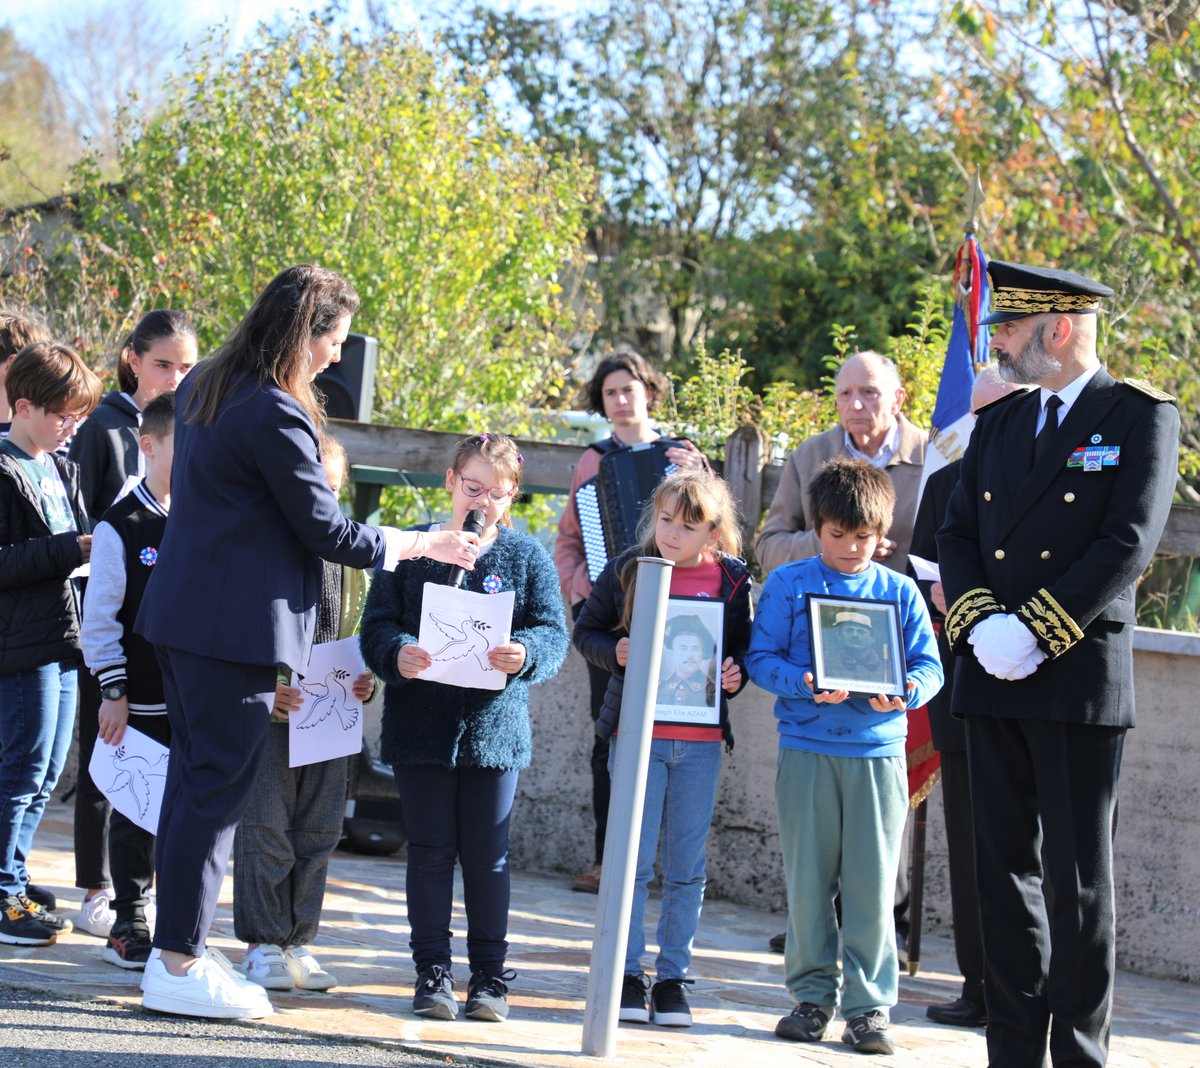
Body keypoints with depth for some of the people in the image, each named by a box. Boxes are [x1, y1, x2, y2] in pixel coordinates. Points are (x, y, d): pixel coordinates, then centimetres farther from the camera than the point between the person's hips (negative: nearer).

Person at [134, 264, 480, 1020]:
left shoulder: (204, 389, 12)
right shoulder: (275, 414, -17)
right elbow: (324, 530, -13)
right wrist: (422, 544, 0)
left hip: (183, 615, 10)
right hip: (238, 625, -10)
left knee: (194, 778, 14)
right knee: (218, 787, -5)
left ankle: (179, 946, 19)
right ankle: (178, 966, -4)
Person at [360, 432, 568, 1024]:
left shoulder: (527, 556, 4)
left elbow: (553, 632, -1)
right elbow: (377, 624, 0)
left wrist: (526, 654, -23)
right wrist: (397, 655, -22)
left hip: (495, 726, 0)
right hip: (421, 725, 0)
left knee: (487, 856, 5)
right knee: (430, 851, 4)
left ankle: (489, 975, 13)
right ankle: (432, 972, 11)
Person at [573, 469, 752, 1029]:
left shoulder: (732, 581, 1)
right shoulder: (628, 570, -2)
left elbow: (744, 644, 12)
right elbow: (585, 630, 7)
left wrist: (736, 673, -8)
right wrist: (614, 651, -13)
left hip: (701, 739, 1)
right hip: (638, 732, -1)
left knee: (686, 869, 6)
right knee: (633, 861, 0)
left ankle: (672, 978, 15)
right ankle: (628, 976, 9)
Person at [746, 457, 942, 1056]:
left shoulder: (900, 592, 7)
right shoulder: (788, 584, 4)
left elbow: (928, 665, 6)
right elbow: (761, 658, 1)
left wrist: (906, 693, -15)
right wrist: (805, 685, -18)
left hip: (878, 752, 0)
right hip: (806, 749, 0)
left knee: (872, 885, -1)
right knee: (807, 882, 4)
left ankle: (868, 1004, 6)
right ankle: (813, 994, 15)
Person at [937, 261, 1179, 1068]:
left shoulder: (1140, 418, -4)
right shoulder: (998, 425, 15)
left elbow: (1128, 545, -13)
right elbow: (957, 536, 11)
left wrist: (1033, 633, -17)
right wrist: (979, 623, -8)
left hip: (1080, 678, -6)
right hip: (994, 682, 6)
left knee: (1080, 881, -1)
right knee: (1004, 872, 8)